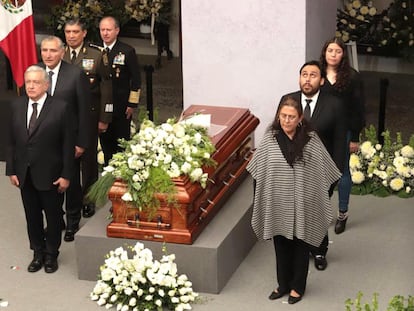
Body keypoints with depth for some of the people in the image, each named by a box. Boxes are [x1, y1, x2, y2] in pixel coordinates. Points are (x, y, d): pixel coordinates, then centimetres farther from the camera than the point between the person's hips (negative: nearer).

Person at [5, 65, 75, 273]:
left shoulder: (60, 108, -11)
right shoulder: (17, 106, 2)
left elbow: (68, 144, -10)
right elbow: (12, 141, 6)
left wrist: (66, 175, -11)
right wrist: (11, 170, 2)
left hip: (50, 175, -4)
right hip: (25, 174, 4)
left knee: (53, 215, 11)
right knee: (32, 216, 14)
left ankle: (51, 254, 29)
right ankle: (38, 253, 30)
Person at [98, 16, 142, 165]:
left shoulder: (127, 51, -3)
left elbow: (136, 79, -2)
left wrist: (132, 104, -7)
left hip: (121, 107, -3)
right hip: (100, 106, 3)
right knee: (105, 143, 8)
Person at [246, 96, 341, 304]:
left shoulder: (311, 140, -11)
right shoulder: (270, 139, -6)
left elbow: (325, 171, -3)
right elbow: (257, 171, 2)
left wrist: (321, 199, -3)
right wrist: (260, 201, 2)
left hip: (302, 204, -2)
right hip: (278, 204, 2)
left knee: (300, 245, 12)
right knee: (281, 245, 15)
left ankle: (297, 286, 29)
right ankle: (283, 284, 33)